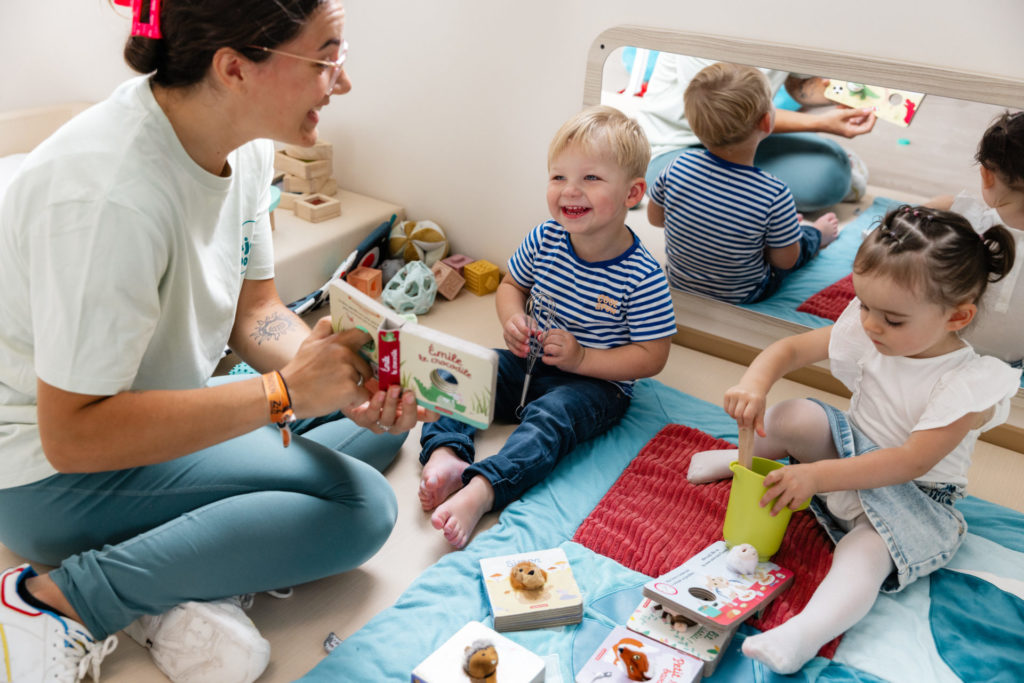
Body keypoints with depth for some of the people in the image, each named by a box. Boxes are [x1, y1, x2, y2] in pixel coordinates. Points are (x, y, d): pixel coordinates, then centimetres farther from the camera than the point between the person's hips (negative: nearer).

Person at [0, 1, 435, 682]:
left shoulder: (245, 146, -5)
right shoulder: (111, 194, -32)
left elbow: (254, 310, 2)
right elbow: (71, 436, -29)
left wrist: (355, 382, -17)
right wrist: (286, 391, -30)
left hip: (167, 418, 9)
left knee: (381, 421, 5)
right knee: (360, 506, -18)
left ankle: (177, 594, -7)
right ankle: (63, 598, -14)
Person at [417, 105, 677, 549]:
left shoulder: (643, 277, -20)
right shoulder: (544, 239, -6)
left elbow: (651, 357, -14)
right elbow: (512, 284, 13)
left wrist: (581, 358, -23)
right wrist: (512, 319, -10)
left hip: (596, 384, -5)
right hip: (529, 361, 6)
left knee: (550, 416, -33)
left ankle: (481, 490, -47)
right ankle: (444, 452, -30)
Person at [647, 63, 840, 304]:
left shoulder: (679, 166, -24)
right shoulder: (774, 195, -33)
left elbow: (655, 217, -6)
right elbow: (785, 261, -18)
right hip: (742, 297, -4)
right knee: (805, 239, 24)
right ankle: (818, 235, 55)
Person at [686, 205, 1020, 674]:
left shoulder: (969, 384, -25)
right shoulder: (868, 332, -9)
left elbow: (912, 461, -30)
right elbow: (789, 349, -3)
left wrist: (819, 475, -35)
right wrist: (754, 384, -26)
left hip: (916, 497, -5)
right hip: (852, 450, 5)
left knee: (866, 551, -34)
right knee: (794, 416, -20)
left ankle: (804, 635, -51)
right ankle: (749, 457, 10)